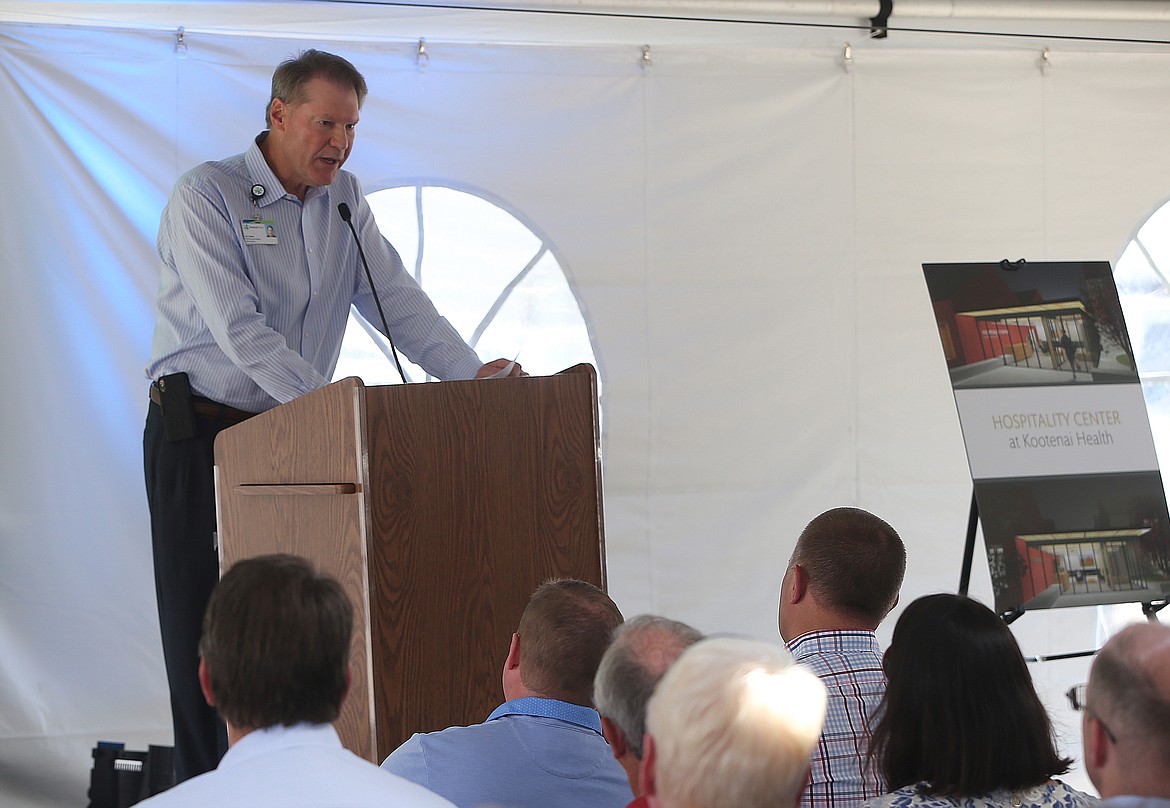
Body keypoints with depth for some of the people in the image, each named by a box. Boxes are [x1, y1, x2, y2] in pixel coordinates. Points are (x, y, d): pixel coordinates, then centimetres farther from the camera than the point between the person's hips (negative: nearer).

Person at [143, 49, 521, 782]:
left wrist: (469, 372, -10)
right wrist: (322, 398, -29)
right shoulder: (205, 197, -12)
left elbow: (396, 297, 5)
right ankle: (205, 784, -2)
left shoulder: (344, 200, 9)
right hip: (198, 426, -5)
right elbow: (238, 327, -21)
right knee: (202, 616, -6)